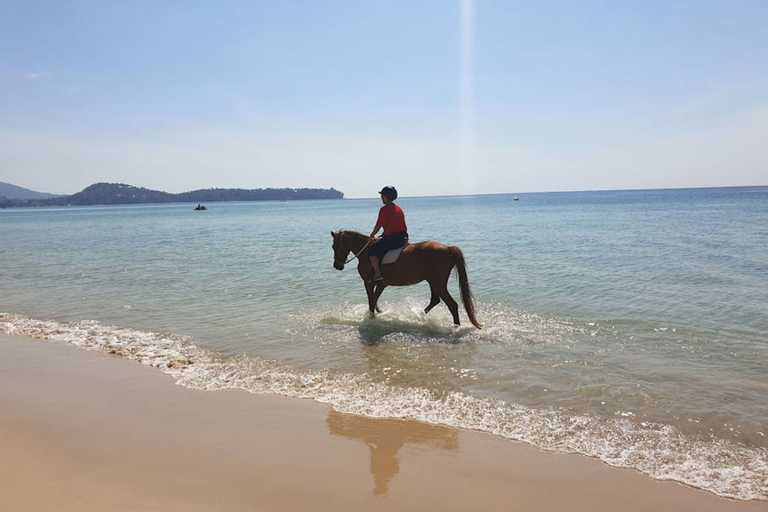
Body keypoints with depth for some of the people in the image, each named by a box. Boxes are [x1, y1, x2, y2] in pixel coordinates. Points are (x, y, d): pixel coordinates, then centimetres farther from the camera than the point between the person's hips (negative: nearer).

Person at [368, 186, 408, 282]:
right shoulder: (399, 208, 14)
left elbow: (378, 225, -9)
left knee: (371, 250, -3)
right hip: (403, 237, 9)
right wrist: (384, 234, 27)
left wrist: (372, 235, 8)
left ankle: (377, 273, -10)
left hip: (391, 239, -9)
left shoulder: (384, 209, -12)